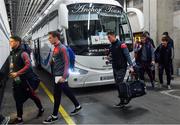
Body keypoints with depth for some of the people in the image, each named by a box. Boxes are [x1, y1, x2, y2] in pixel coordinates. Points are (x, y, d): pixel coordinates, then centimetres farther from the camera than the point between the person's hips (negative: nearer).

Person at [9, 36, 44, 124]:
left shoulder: (22, 53, -14)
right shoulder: (11, 54, 10)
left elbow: (28, 65, -24)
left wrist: (17, 73, -26)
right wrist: (11, 73, 6)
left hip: (24, 80, -8)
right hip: (16, 80, 8)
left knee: (32, 96, 4)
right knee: (18, 99, 14)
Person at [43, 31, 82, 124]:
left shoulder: (62, 48, -15)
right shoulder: (55, 48, 12)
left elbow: (67, 63, -19)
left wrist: (64, 76, -22)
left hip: (60, 76, -9)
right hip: (57, 75, 9)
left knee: (57, 95, -1)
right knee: (67, 92, 16)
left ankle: (54, 116, 13)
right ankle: (77, 106, 32)